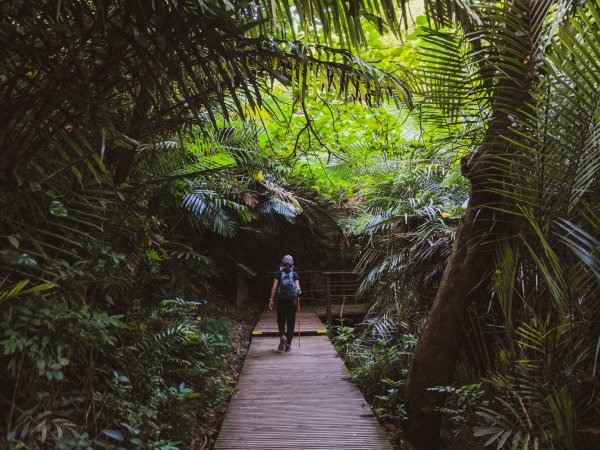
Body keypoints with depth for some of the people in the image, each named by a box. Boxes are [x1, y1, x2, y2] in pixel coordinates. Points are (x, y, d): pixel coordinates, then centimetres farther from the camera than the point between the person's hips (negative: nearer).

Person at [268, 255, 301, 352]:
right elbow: (297, 286, -9)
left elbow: (274, 287, -4)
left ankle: (282, 336, -11)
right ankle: (288, 344, 9)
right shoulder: (295, 274, 6)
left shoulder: (279, 274, 3)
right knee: (291, 322, 8)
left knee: (281, 320, 15)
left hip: (281, 301, 0)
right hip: (292, 301, 1)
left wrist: (271, 300, -4)